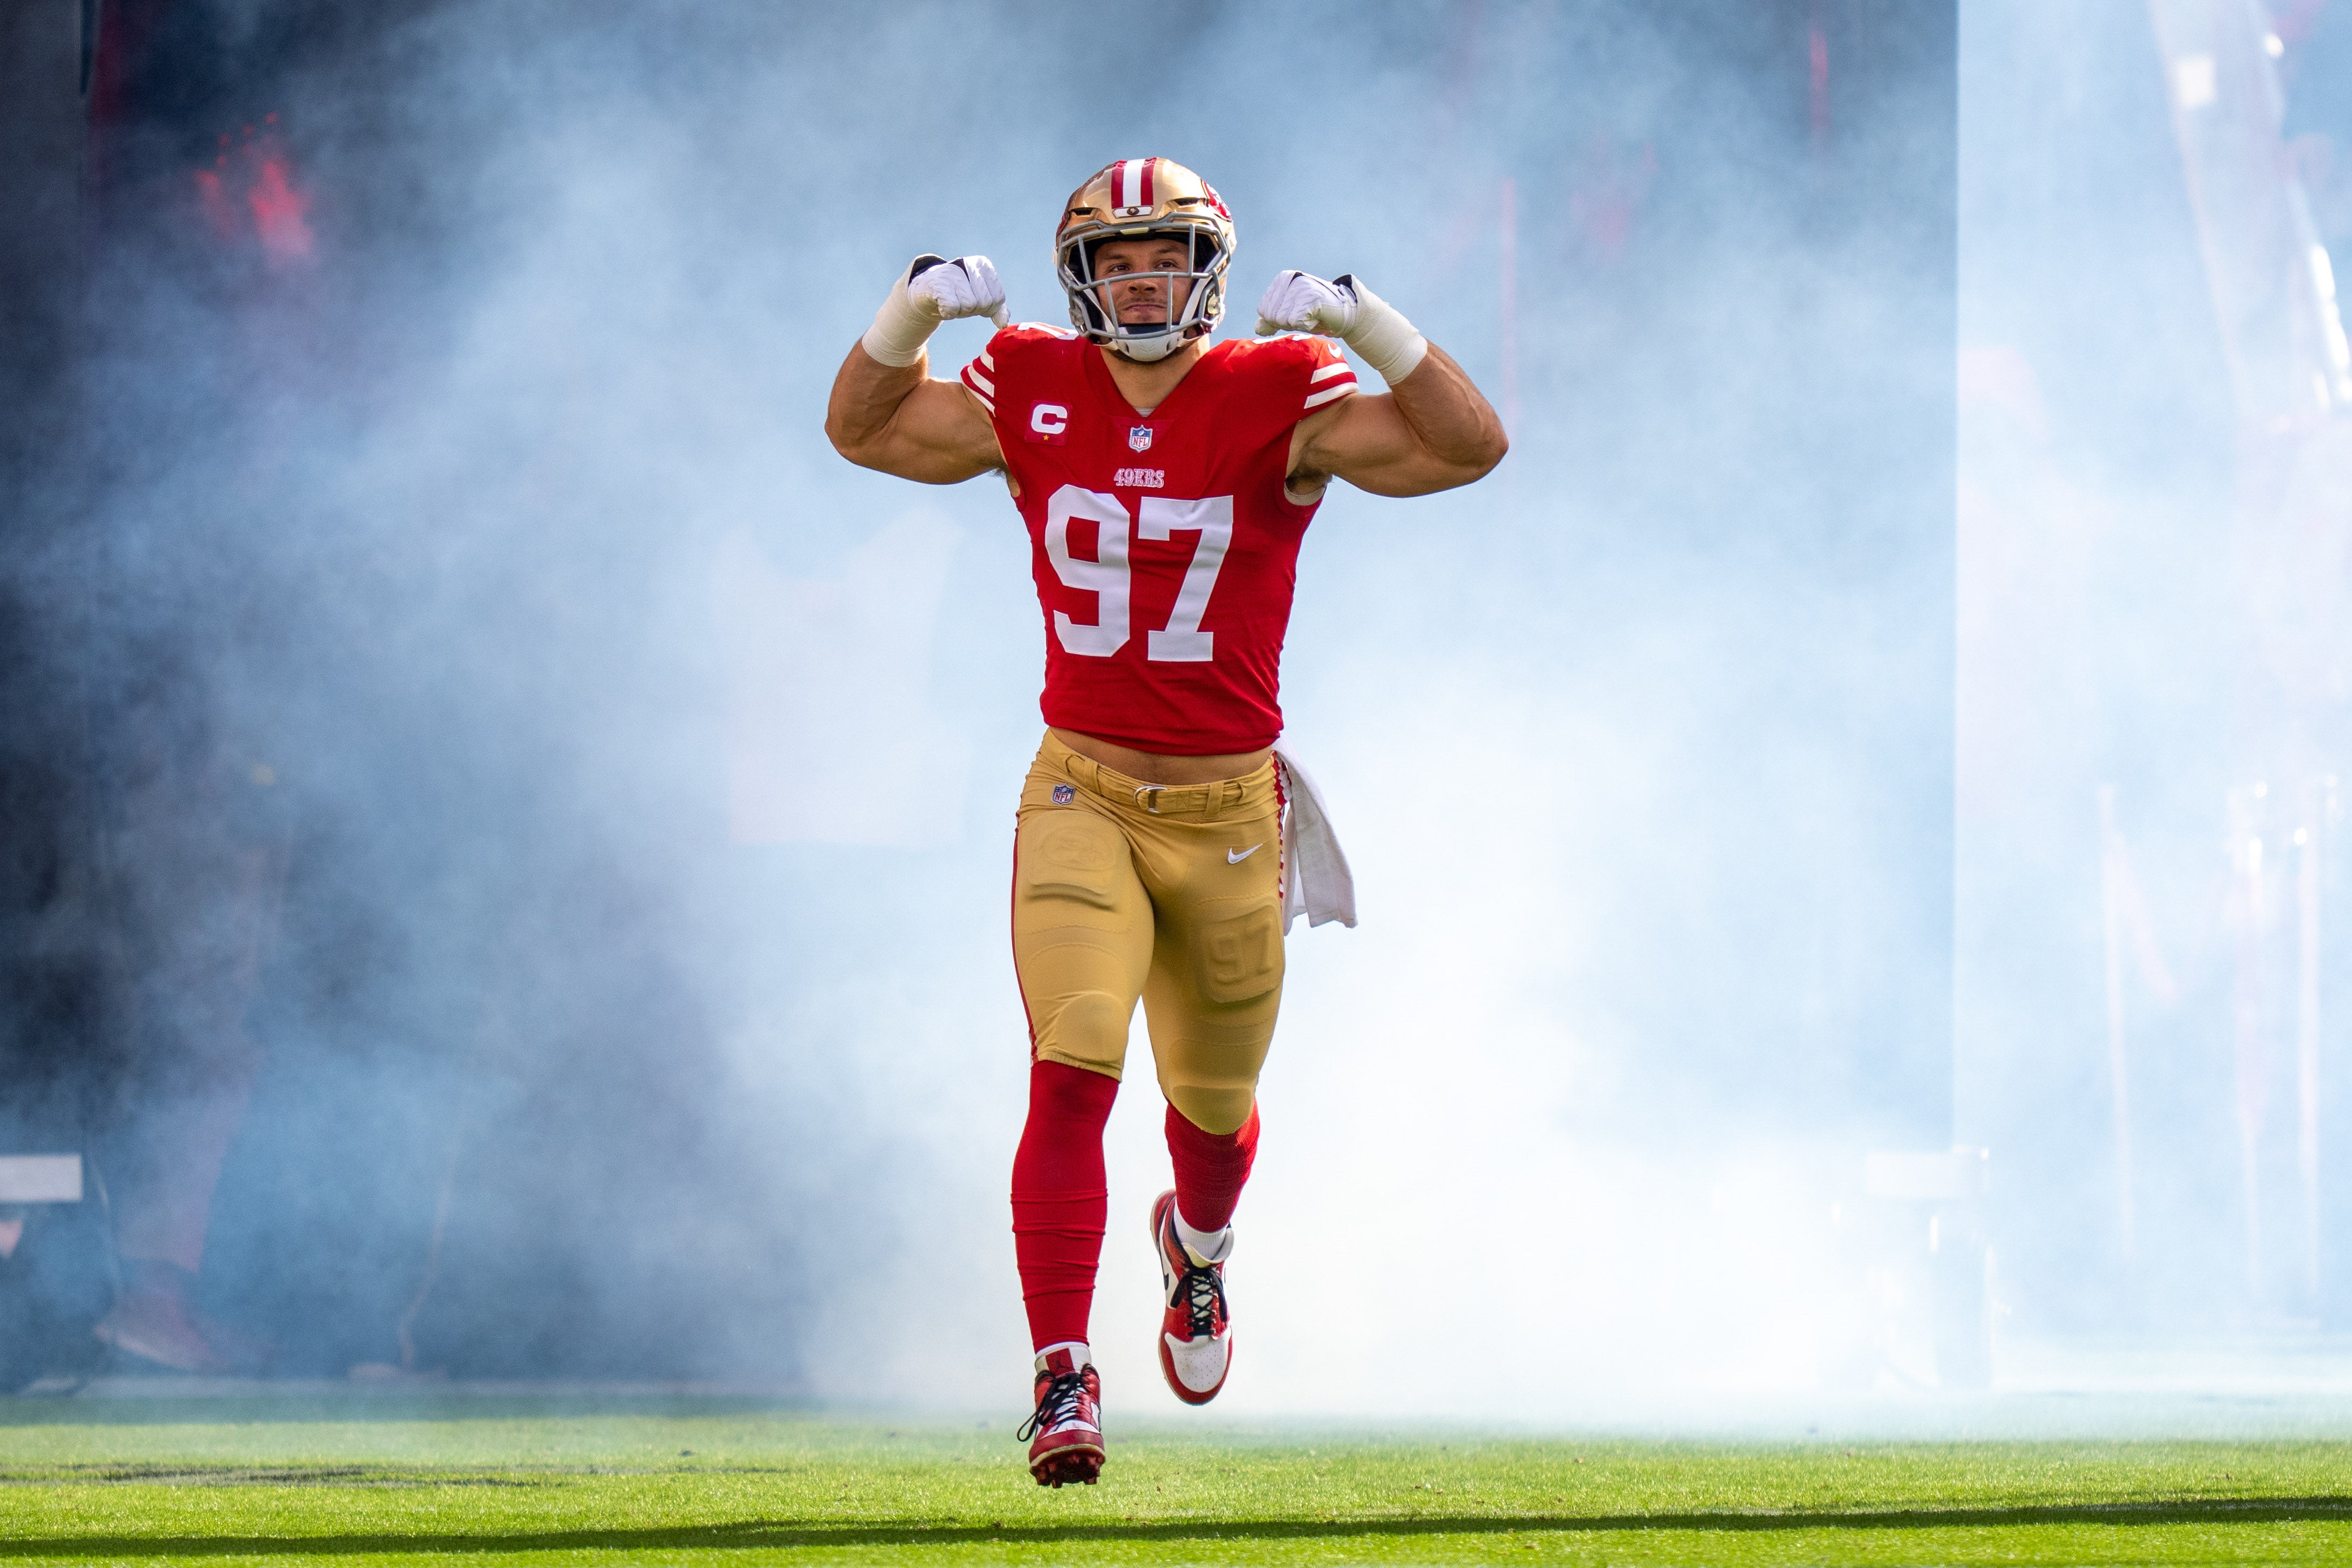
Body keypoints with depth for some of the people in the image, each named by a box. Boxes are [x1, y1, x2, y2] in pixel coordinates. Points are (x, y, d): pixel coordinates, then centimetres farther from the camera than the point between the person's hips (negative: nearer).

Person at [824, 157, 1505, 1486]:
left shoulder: (1278, 400, -9)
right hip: (1082, 794, 0)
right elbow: (864, 430, 12)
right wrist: (912, 312, -6)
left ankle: (1199, 1247, 54)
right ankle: (1063, 1377, -20)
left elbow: (1470, 448, -16)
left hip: (1229, 813, 0)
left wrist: (1360, 321, -26)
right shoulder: (1035, 395, -1)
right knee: (1072, 1076, -20)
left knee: (1214, 1101, 19)